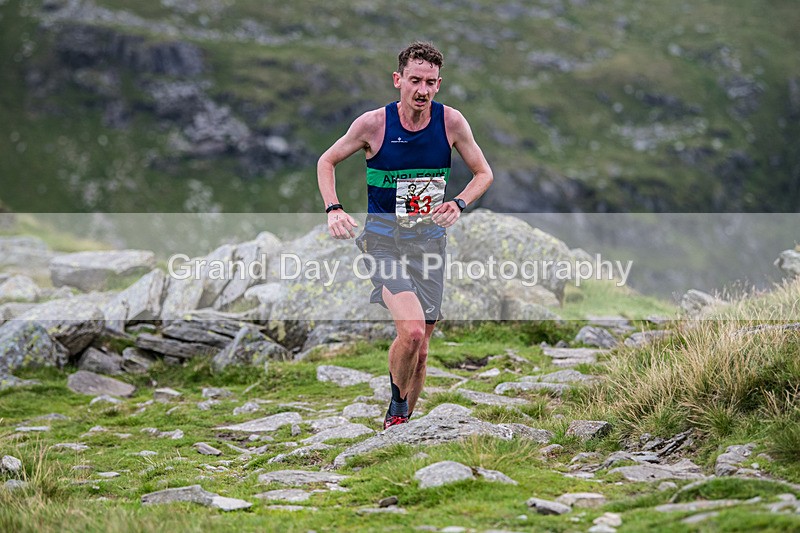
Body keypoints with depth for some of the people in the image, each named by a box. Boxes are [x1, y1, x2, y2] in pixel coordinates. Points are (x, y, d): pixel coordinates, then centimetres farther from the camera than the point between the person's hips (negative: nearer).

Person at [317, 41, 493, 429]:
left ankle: (400, 426, 26)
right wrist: (333, 209, -10)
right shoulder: (373, 123, -10)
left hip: (429, 238, 3)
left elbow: (483, 173, 8)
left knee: (420, 350, 6)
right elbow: (327, 161, 5)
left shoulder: (451, 122, -5)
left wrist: (459, 204, -11)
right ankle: (397, 406, 2)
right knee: (411, 330, -24)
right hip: (382, 237, -3)